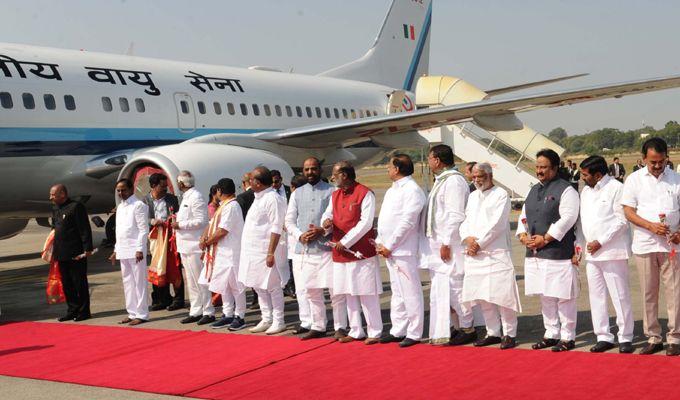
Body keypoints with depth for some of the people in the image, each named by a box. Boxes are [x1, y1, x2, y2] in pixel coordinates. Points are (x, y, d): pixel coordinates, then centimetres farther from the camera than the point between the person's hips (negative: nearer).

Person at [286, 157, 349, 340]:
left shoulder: (331, 191, 1)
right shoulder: (297, 193, 14)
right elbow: (289, 220, 11)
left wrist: (322, 231, -16)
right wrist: (300, 235, -6)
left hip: (326, 248, -4)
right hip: (303, 250, 4)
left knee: (336, 289, -5)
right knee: (311, 291, 9)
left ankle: (340, 327, 5)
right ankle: (317, 327, 20)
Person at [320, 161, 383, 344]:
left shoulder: (365, 194, -10)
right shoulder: (335, 195, 13)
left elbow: (365, 223, -16)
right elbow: (327, 215, 15)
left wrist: (345, 241, -15)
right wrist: (326, 223, -10)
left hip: (362, 252, -7)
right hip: (341, 253, 7)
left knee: (367, 293, -3)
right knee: (349, 293, 12)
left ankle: (375, 332, 5)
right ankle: (356, 331, 21)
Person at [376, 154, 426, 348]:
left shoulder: (412, 190, -11)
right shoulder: (392, 190, 18)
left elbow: (407, 222, -17)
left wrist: (389, 245, -15)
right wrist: (380, 242, 7)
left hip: (404, 250, -9)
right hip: (390, 250, 9)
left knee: (411, 292, -3)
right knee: (397, 292, 14)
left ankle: (414, 333, 2)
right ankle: (398, 331, 21)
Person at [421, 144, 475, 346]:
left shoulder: (454, 181, -15)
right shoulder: (441, 181, 16)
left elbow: (455, 216, -20)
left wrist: (446, 243, -21)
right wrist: (438, 243, 17)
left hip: (450, 245, -10)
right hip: (437, 243, 10)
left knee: (454, 288, -4)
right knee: (440, 290, 12)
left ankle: (467, 329, 7)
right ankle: (445, 332, 19)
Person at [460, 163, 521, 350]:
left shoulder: (500, 194, -3)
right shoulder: (473, 196, 18)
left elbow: (496, 224, -12)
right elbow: (465, 220, 14)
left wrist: (479, 243, -12)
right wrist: (468, 238, -6)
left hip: (496, 252, -7)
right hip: (475, 254, 7)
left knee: (502, 294, -8)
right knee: (483, 296, 8)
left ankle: (509, 334, 0)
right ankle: (493, 333, 17)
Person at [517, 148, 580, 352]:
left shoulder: (566, 190, -7)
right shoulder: (533, 190, 18)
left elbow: (567, 219, -16)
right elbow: (523, 216, 20)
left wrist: (545, 239, -17)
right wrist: (523, 236, 1)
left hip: (558, 253, -8)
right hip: (534, 254, 8)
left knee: (563, 297, -3)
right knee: (545, 296, 14)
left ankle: (567, 337, 6)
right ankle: (551, 334, 24)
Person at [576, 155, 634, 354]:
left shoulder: (616, 188, -7)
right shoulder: (585, 191, 15)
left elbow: (622, 221, -12)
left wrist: (600, 242, -14)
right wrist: (579, 244, 8)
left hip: (612, 251, -7)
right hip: (591, 253, 7)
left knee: (620, 296, -1)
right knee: (596, 296, 8)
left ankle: (625, 337, 8)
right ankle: (604, 337, 15)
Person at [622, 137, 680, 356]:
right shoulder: (634, 180, 4)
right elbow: (628, 212, 0)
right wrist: (651, 226, -15)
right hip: (644, 245, 1)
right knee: (648, 294, 7)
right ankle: (653, 338, 17)